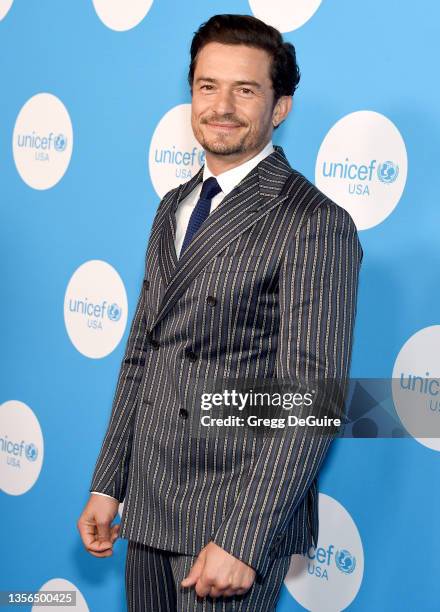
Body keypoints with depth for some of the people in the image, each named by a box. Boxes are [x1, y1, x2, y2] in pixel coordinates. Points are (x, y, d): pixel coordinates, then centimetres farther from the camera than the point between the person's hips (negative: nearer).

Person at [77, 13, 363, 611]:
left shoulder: (315, 224, -13)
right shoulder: (174, 208, 12)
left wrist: (243, 540, -20)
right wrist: (107, 486, 13)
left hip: (236, 517, -7)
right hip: (147, 508, 7)